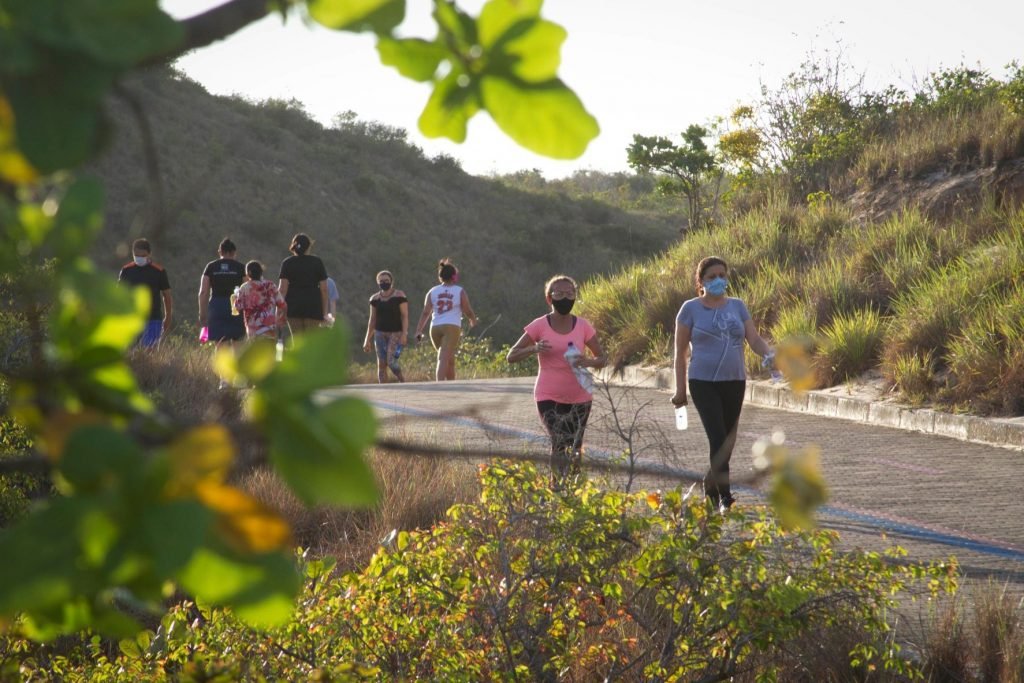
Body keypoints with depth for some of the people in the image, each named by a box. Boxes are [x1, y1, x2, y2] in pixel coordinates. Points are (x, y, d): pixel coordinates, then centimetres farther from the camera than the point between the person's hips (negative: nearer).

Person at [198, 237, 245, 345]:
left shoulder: (211, 267, 6)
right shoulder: (240, 267, 2)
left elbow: (203, 293, 2)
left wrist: (202, 314, 6)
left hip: (216, 306, 1)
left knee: (220, 344, 3)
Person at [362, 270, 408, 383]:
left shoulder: (399, 295, -4)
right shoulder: (375, 299, 9)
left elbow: (405, 316, -7)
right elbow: (372, 320, 12)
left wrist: (404, 334, -17)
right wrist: (367, 339, 10)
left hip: (396, 333, -4)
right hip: (380, 333, 4)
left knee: (391, 361, -17)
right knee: (381, 364, -2)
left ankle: (402, 382, 6)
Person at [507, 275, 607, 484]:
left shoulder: (583, 326, 0)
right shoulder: (540, 326, -5)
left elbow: (602, 359, 7)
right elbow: (511, 356, -3)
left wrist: (589, 362, -17)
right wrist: (533, 349, -23)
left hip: (579, 398, 3)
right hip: (549, 398, -3)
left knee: (575, 452, 8)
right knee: (561, 443, -21)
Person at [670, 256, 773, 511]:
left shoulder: (737, 306, 10)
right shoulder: (691, 309, 0)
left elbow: (754, 339, 2)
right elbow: (681, 352, 2)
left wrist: (770, 354, -20)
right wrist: (680, 389, -2)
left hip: (734, 382, 4)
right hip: (703, 383, -4)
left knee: (728, 441, 10)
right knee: (718, 438, -17)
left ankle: (711, 483, 33)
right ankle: (725, 496, -16)